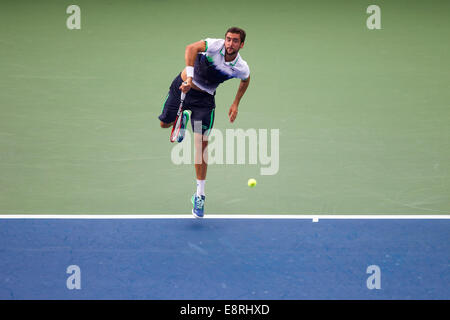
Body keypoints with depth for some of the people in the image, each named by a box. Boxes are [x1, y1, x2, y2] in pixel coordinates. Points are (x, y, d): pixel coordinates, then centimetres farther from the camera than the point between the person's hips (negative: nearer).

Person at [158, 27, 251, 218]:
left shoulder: (242, 69, -13)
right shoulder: (215, 46, -23)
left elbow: (245, 81, 11)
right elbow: (191, 48, -39)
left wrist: (235, 104, 8)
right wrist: (189, 76, -49)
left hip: (204, 98, 0)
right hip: (182, 86, 0)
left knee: (202, 145, -8)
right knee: (165, 123, 12)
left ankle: (200, 196, 0)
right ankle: (184, 118, 49)